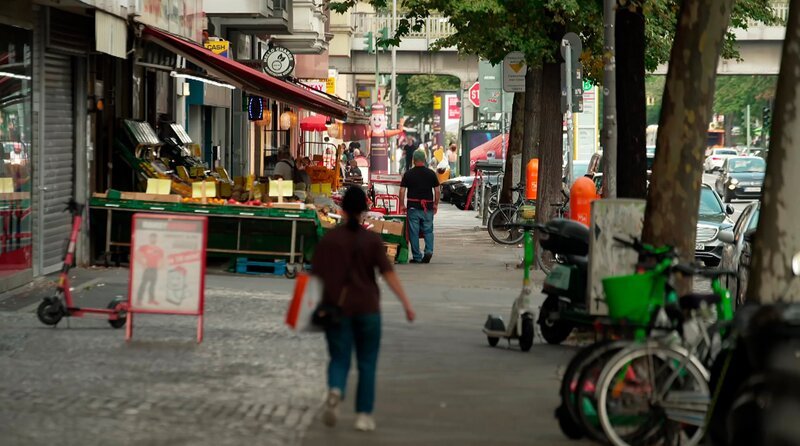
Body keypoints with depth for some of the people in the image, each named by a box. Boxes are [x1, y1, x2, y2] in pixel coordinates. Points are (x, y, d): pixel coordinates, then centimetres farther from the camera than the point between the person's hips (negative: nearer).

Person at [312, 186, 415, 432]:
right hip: (367, 308, -1)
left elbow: (317, 275, 1)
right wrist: (406, 303, -11)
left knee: (339, 358, 6)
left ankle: (335, 390, -25)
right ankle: (364, 415, 9)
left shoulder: (329, 240, 0)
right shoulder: (372, 240, -4)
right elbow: (388, 273, -11)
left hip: (337, 308, 1)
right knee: (367, 363, 10)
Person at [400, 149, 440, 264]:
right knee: (428, 231, 11)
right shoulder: (431, 173, 2)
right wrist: (436, 204, 14)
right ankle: (429, 251, -11)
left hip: (413, 207, -1)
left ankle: (417, 257, 6)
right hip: (428, 207, 1)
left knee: (414, 232, 4)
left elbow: (402, 191, -2)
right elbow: (437, 191, 4)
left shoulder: (408, 174, -1)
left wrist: (402, 205, 8)